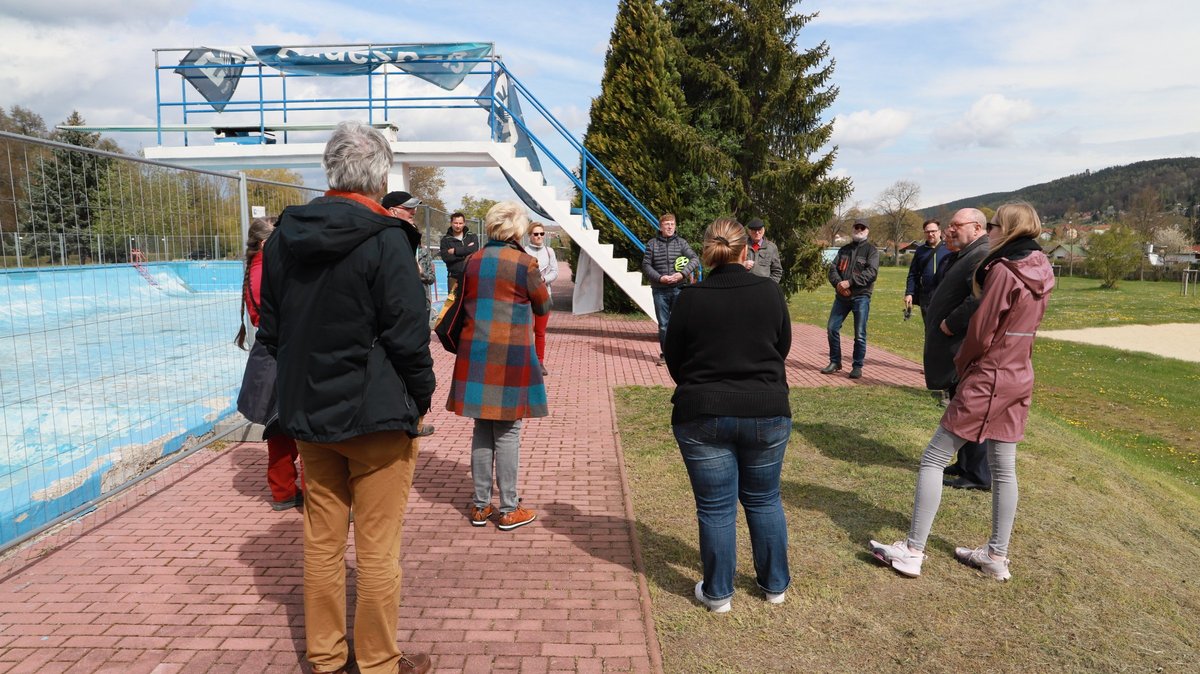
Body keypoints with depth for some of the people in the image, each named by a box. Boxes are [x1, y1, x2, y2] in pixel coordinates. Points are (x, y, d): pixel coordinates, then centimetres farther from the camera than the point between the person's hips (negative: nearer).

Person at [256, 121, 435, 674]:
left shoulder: (285, 235, 5)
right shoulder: (385, 238, -15)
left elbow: (271, 328, 11)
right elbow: (408, 334, -16)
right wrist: (422, 396, -2)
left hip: (307, 411, 6)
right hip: (376, 415, -6)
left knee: (321, 540, 17)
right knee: (377, 549, 6)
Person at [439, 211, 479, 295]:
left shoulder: (472, 237, 10)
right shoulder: (446, 240, 8)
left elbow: (474, 251, -10)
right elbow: (446, 257, -8)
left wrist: (455, 251, -7)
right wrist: (465, 252, -8)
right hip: (454, 278, 0)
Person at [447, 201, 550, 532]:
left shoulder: (473, 261, 5)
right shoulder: (524, 263, -9)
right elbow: (543, 306, 3)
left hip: (475, 355, 5)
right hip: (511, 356, -5)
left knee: (482, 429, 12)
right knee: (507, 432, 3)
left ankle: (481, 506, 20)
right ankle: (508, 510, 10)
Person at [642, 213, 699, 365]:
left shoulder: (681, 242, 4)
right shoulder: (652, 244, 5)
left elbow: (695, 260, -3)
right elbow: (646, 265, 2)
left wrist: (682, 274, -18)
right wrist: (659, 278, -12)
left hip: (679, 289, 0)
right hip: (660, 290, 1)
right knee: (663, 324, 7)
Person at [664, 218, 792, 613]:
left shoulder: (690, 299, -8)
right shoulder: (770, 292, -5)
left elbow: (674, 361, 2)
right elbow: (783, 348, 8)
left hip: (702, 415, -2)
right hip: (767, 413, 2)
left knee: (715, 507, 8)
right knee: (764, 500, 18)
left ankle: (717, 593, 20)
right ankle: (775, 584, 31)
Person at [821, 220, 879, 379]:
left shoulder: (871, 249, 1)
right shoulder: (844, 250, 17)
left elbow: (872, 272, -13)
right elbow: (833, 269, 7)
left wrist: (850, 282, -21)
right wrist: (838, 283, -13)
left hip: (861, 296, -5)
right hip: (841, 296, 5)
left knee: (860, 334, -3)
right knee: (832, 328, 5)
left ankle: (857, 366, 8)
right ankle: (835, 362, 19)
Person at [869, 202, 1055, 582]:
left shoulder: (1003, 269, -17)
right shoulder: (1040, 272, 7)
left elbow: (981, 333, -15)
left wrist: (961, 365, 1)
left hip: (987, 379, -8)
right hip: (1019, 379, 8)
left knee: (934, 459, -3)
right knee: (1003, 468, 13)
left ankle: (912, 551, 0)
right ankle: (997, 557, 21)